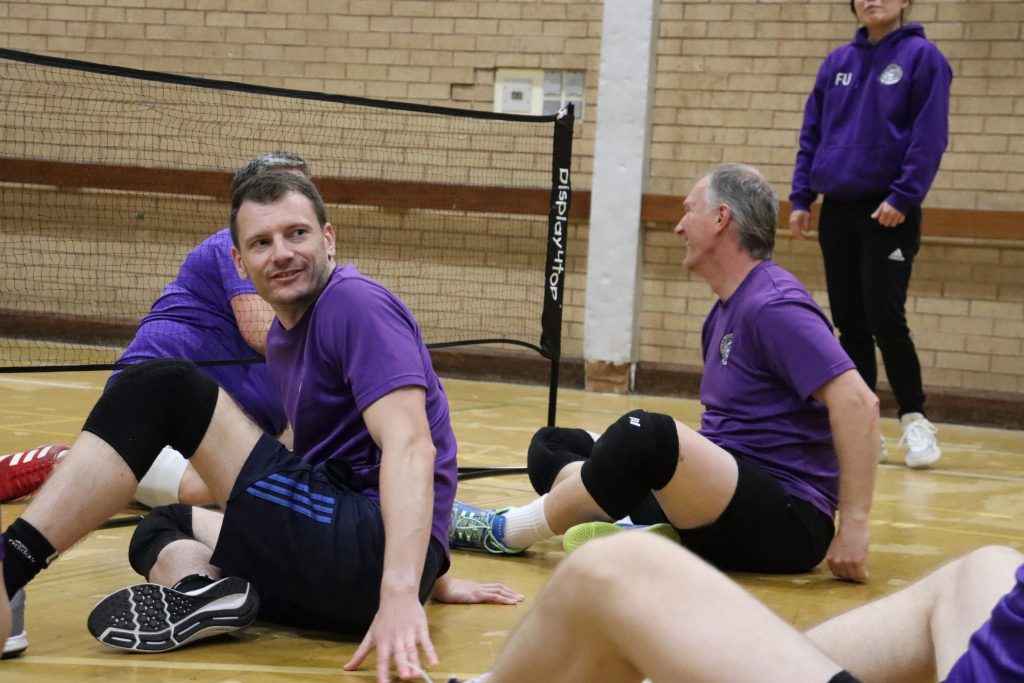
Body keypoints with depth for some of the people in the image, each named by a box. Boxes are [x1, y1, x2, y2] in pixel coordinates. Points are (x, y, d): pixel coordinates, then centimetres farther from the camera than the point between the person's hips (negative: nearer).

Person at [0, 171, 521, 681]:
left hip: (371, 543, -10)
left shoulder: (358, 304, -8)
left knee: (162, 387, -12)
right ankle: (202, 588, -10)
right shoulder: (283, 338, 20)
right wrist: (433, 580, 30)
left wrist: (401, 592, -34)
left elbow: (411, 448, -21)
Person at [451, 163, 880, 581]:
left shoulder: (773, 307, -13)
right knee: (553, 446, 7)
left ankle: (505, 532, -17)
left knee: (644, 434, -34)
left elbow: (858, 402, -22)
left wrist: (852, 526, -25)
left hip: (787, 525, -10)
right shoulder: (725, 312, 17)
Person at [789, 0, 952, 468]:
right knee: (849, 324, 7)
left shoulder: (922, 57, -4)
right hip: (837, 212, 5)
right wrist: (801, 197, 6)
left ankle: (915, 420, 5)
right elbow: (812, 134, 13)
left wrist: (903, 197, -17)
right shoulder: (837, 63, 11)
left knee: (884, 319, -10)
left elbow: (929, 135, -10)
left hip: (888, 214, -5)